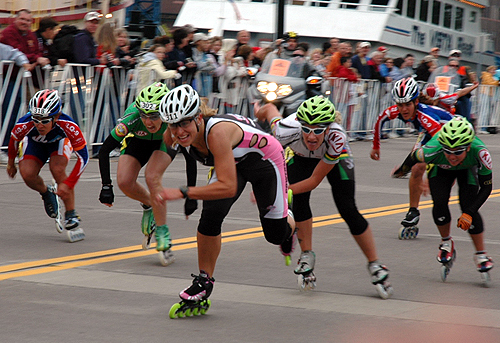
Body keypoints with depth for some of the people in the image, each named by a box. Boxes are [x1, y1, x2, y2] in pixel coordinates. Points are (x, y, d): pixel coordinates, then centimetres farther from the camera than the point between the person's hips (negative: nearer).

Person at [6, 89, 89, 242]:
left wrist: (68, 184, -34)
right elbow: (14, 140, -12)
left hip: (59, 141, -1)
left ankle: (71, 217, -14)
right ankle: (46, 194, 11)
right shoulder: (24, 125, -38)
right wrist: (11, 164, 5)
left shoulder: (68, 126, -42)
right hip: (34, 143, 1)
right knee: (27, 174, -23)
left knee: (58, 170, -29)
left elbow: (83, 157, -30)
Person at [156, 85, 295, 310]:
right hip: (233, 162, 5)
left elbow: (228, 187, -51)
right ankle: (204, 281, -4)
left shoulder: (217, 133, -46)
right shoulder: (173, 136, -25)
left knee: (275, 235, 7)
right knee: (211, 215, -20)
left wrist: (182, 193, -53)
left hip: (265, 159, -5)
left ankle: (289, 222, 45)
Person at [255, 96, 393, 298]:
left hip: (335, 158, -1)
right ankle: (307, 255, -1)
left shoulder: (337, 139, -43)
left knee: (348, 210, -11)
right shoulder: (288, 131, -42)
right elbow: (270, 108, -19)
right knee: (298, 200, -21)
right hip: (301, 156, 1)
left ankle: (375, 265, 3)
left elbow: (314, 181, -33)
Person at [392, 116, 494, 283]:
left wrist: (469, 213, -37)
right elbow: (413, 158, -17)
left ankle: (481, 255, -1)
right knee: (439, 203, -19)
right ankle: (446, 243, 7)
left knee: (468, 207, -16)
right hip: (441, 169, 0)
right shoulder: (432, 150, -42)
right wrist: (401, 171, 5)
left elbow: (486, 187, -30)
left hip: (468, 169, 0)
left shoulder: (480, 152, -43)